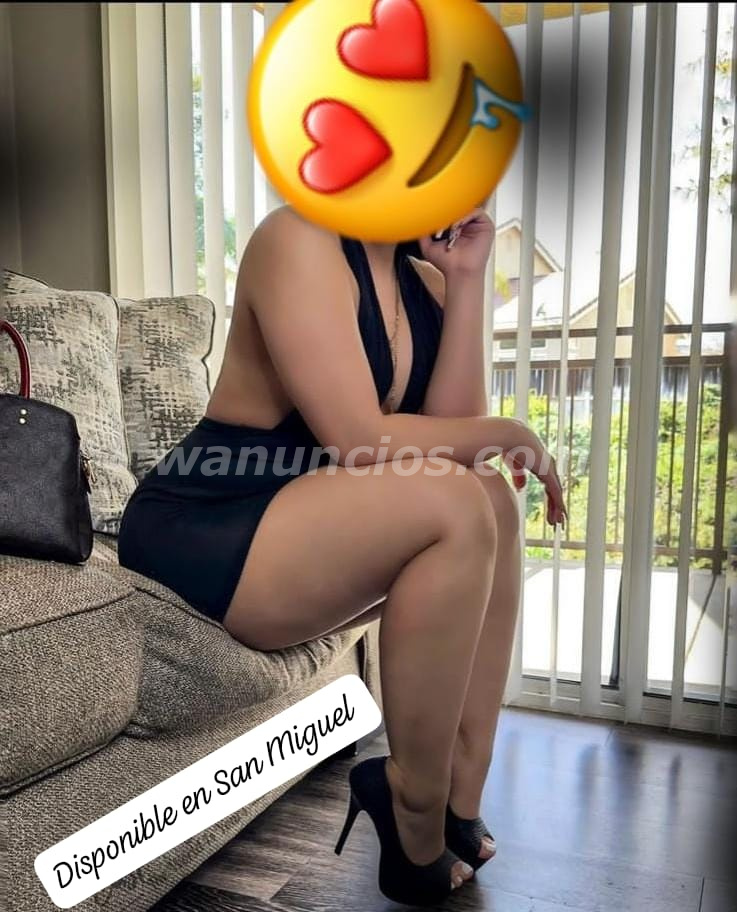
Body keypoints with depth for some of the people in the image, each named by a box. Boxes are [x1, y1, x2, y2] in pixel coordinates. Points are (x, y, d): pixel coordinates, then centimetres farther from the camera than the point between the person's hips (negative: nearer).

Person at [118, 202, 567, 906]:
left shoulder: (423, 277, 10)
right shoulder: (300, 240, -15)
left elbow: (449, 430, -3)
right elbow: (360, 442, -24)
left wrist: (467, 279, -6)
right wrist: (510, 435, -10)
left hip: (292, 535, 8)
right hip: (189, 539, -8)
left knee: (490, 499, 1)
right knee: (452, 503, -24)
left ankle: (459, 801, 2)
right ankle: (414, 808, -7)